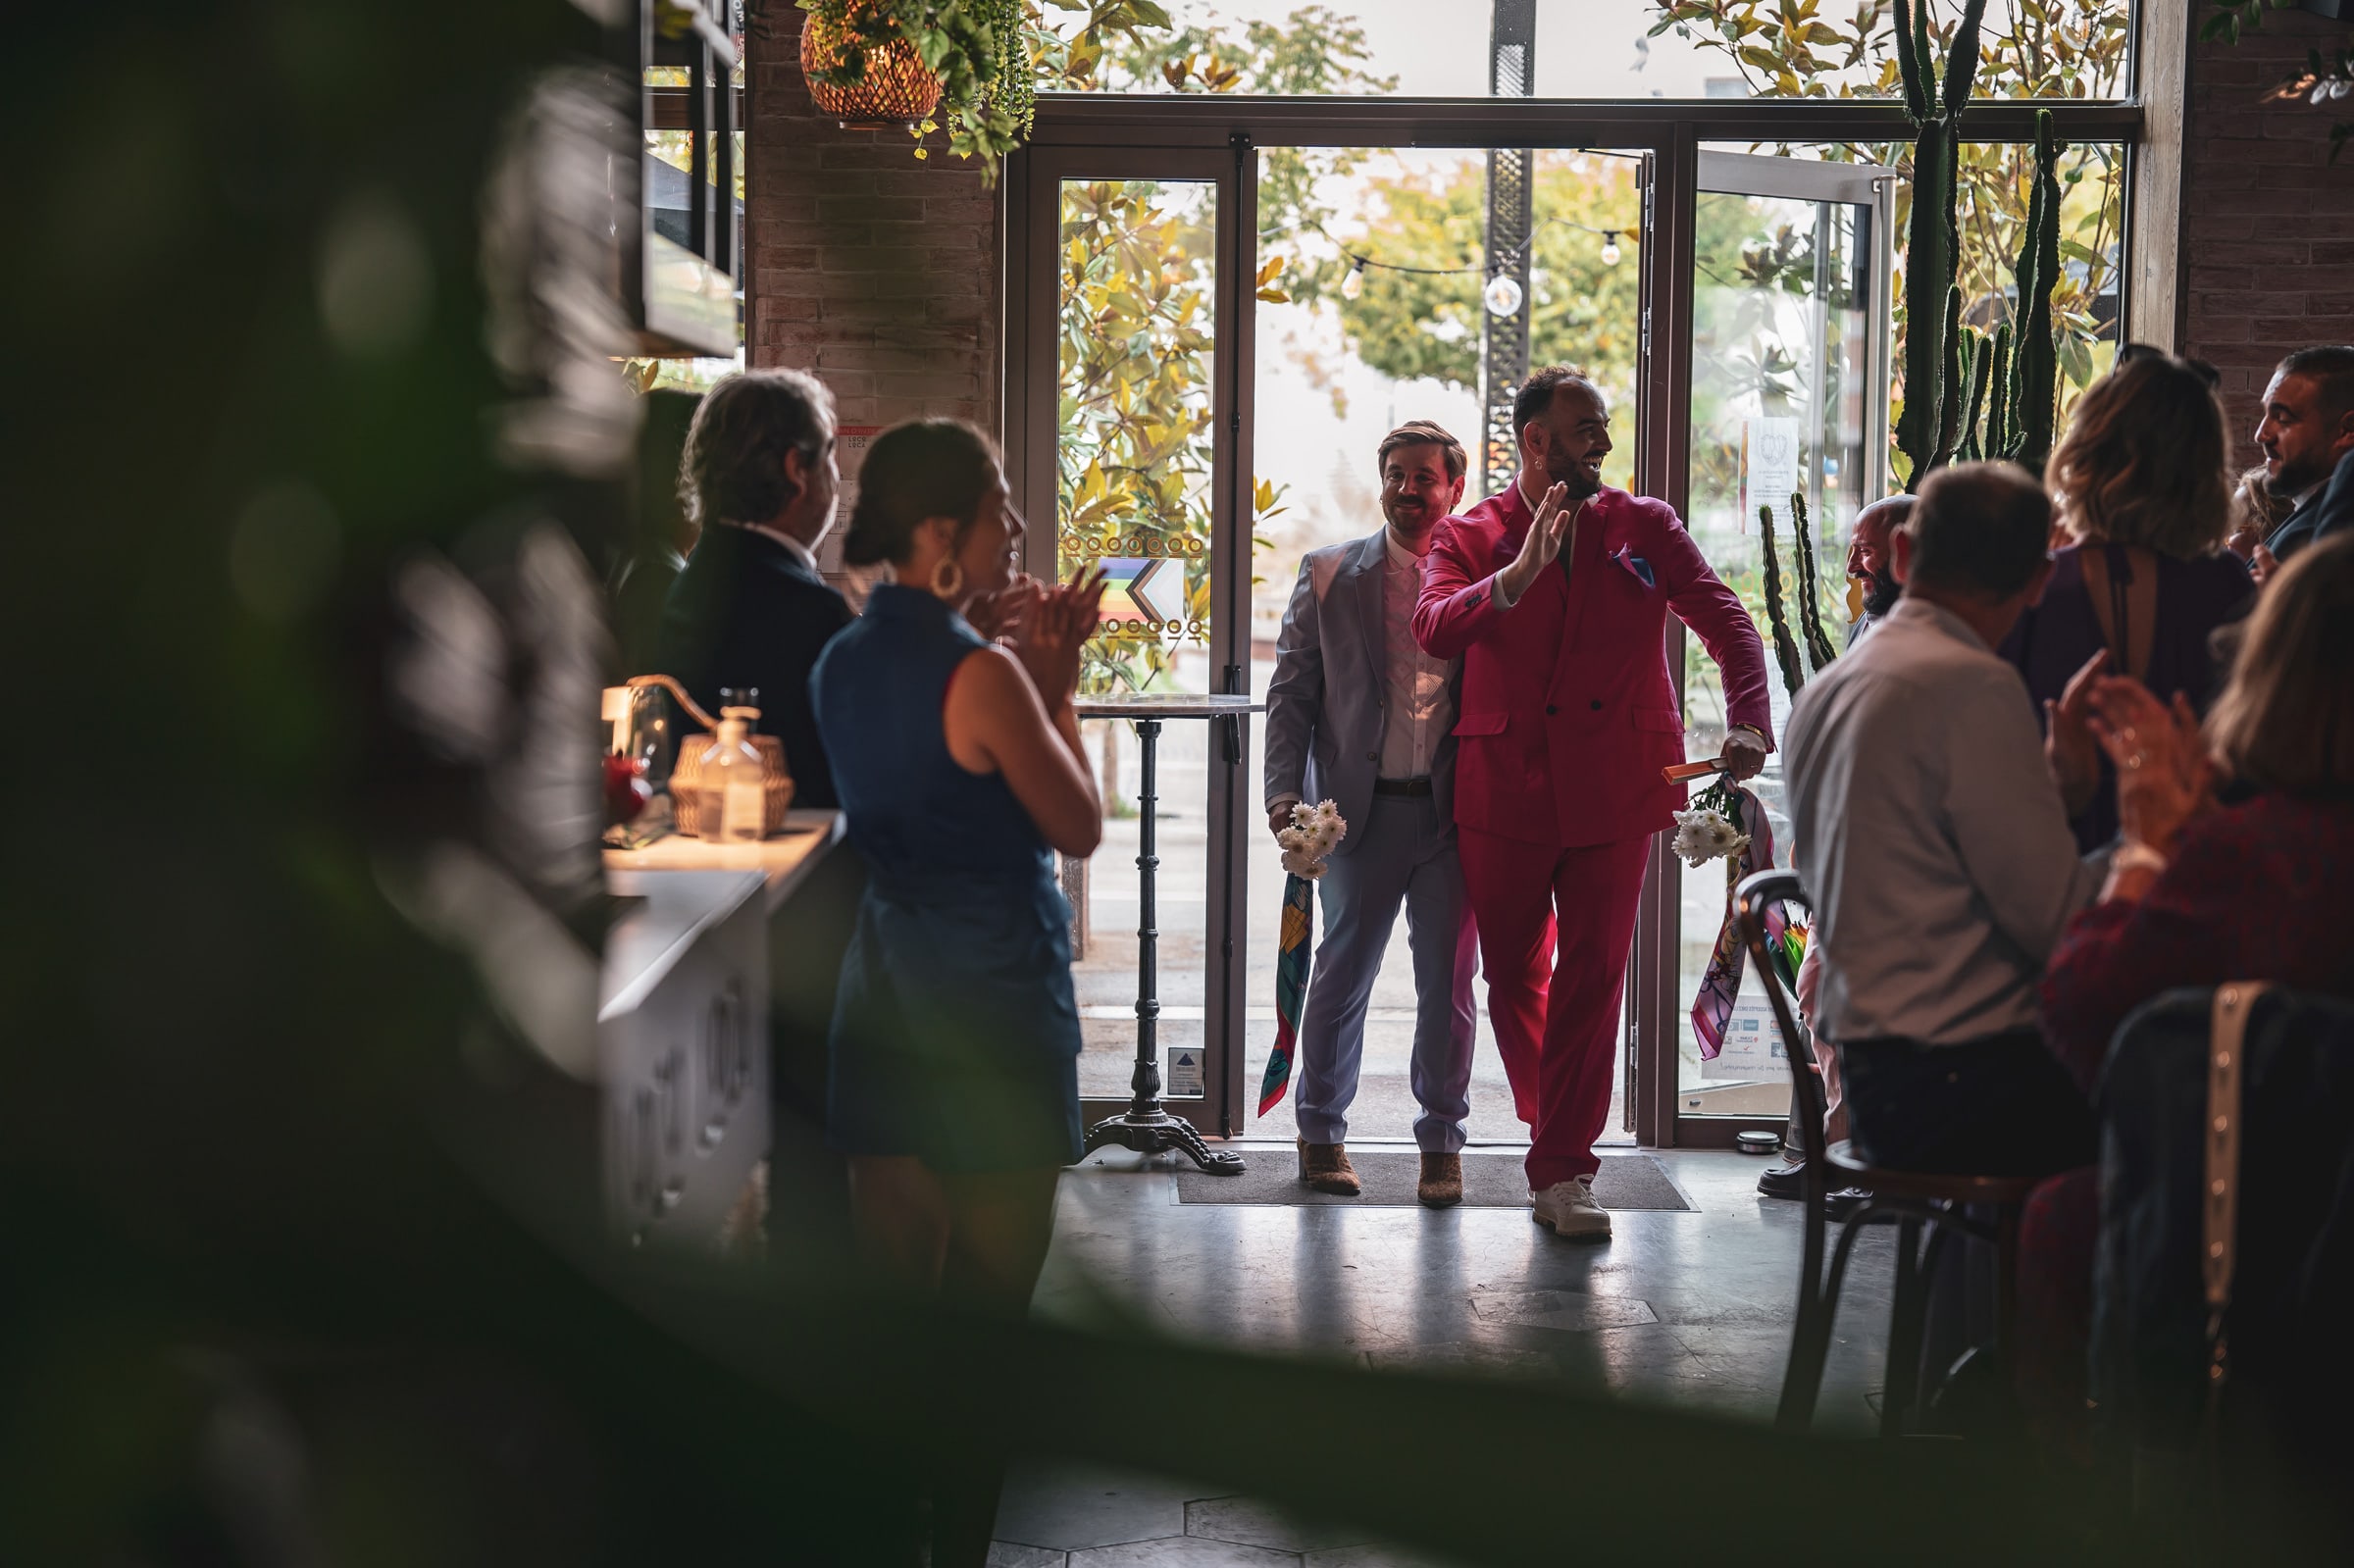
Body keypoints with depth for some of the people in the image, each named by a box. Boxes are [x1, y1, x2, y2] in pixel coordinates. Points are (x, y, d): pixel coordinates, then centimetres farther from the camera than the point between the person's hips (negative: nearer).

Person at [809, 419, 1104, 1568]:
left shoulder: (841, 661, 5)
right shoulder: (980, 675, -19)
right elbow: (1079, 826, -9)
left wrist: (1029, 667, 10)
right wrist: (1056, 683, -1)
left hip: (882, 984, 8)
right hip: (992, 987, -7)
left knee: (893, 1282, 15)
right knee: (987, 1299, 4)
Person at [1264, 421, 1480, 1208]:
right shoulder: (1328, 574, 7)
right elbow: (1291, 692, 6)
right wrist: (1285, 793, -6)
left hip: (1454, 811, 0)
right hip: (1364, 809, 0)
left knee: (1448, 983, 4)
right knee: (1341, 973, 7)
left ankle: (1441, 1142, 18)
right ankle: (1322, 1133, 23)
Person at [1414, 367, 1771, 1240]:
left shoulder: (1645, 528, 7)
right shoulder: (1468, 538, 4)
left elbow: (1725, 622, -2)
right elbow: (1433, 629, -14)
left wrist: (1748, 721, -20)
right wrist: (1516, 578, -29)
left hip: (1613, 791, 0)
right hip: (1503, 792, 0)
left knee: (1591, 978, -4)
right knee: (1512, 975, 10)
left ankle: (1562, 1170, 0)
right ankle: (1555, 1130, 32)